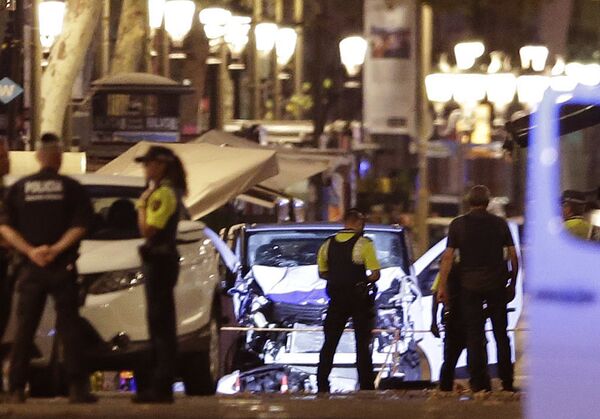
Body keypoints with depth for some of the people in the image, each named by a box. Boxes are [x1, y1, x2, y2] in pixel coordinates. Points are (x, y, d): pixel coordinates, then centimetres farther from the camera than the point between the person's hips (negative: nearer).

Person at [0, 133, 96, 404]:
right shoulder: (70, 188, -2)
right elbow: (80, 226, -10)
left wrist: (30, 251, -8)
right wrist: (56, 249, -12)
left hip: (30, 268, 2)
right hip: (62, 267, -2)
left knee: (24, 329, 7)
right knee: (69, 327, 1)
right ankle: (77, 388, -6)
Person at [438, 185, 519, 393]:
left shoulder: (458, 224, -1)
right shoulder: (500, 224, 3)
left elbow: (448, 257, -6)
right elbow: (513, 255, 3)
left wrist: (442, 286, -3)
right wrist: (512, 283, 12)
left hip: (470, 284, -1)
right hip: (496, 285, 1)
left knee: (474, 336, 2)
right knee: (501, 334, 10)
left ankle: (480, 383, -2)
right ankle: (507, 382, 10)